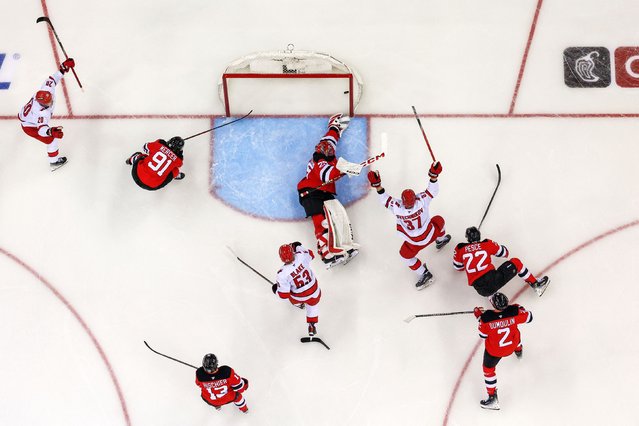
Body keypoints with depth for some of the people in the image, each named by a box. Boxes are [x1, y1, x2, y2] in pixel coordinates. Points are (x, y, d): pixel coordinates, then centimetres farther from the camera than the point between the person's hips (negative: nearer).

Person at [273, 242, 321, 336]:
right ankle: (312, 326, 44)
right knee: (312, 305, 33)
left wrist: (276, 289, -4)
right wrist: (299, 247, 11)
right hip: (314, 291, 1)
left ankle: (299, 304, 71)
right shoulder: (301, 256, -30)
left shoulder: (283, 274, -36)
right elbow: (311, 255, -2)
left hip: (299, 297, -1)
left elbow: (284, 295, -25)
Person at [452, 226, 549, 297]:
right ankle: (536, 285, 22)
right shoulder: (487, 244, 12)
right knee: (515, 262, 20)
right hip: (494, 279, -2)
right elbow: (504, 253, 29)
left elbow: (458, 267, 27)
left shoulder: (460, 248, 12)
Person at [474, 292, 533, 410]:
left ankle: (493, 398, 27)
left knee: (488, 369, 20)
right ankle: (518, 351, 71)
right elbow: (528, 317, -11)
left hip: (494, 350, -3)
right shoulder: (514, 312, -30)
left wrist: (479, 316, -5)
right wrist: (519, 308, 8)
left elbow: (483, 335, -17)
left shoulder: (486, 318, -35)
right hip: (512, 345, 3)